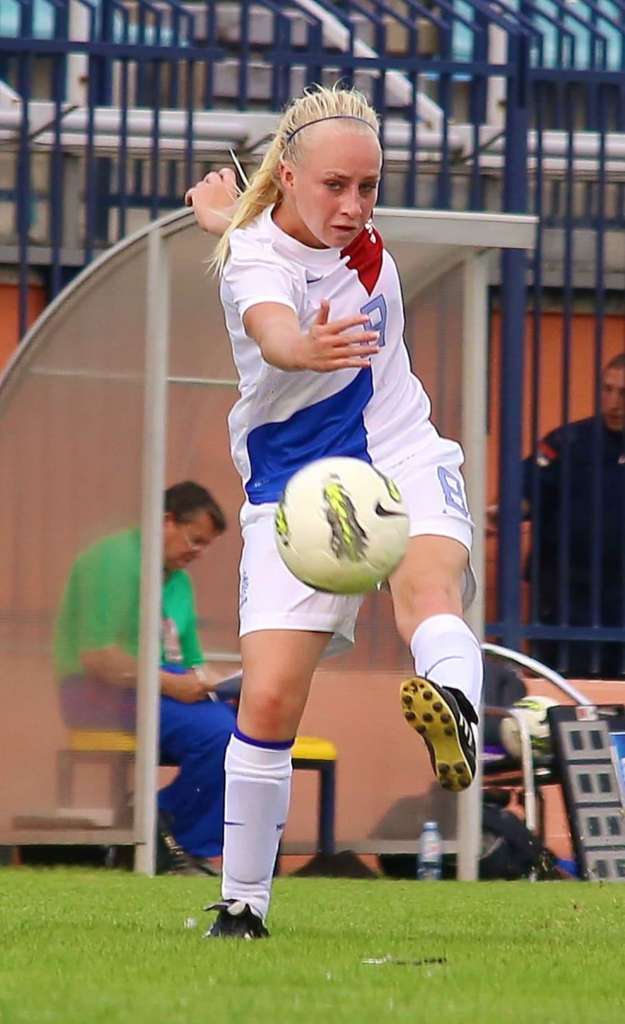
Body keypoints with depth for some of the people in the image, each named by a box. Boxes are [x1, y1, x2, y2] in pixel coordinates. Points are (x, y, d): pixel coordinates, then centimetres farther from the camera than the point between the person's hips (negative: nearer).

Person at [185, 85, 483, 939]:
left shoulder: (356, 232, -1)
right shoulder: (255, 260, -20)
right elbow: (272, 329, -46)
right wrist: (309, 349, -66)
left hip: (402, 459, 3)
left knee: (427, 582, -32)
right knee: (269, 699, -10)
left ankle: (457, 711, -65)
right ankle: (242, 903, 7)